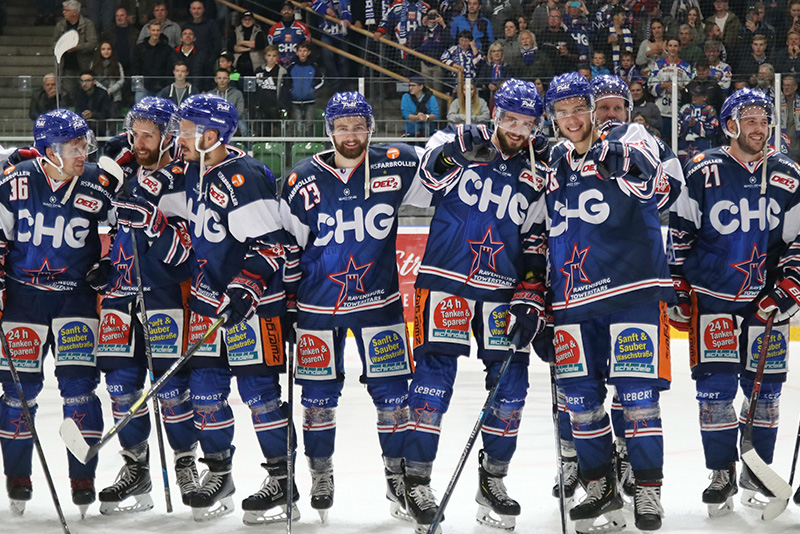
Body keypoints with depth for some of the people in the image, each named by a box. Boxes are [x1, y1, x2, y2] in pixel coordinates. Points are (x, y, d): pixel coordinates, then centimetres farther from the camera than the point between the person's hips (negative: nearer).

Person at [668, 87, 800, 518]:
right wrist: (677, 292, -2)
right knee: (715, 389, -5)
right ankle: (721, 475, 7)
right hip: (712, 300, -2)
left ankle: (757, 474, 17)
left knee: (764, 392, 5)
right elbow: (678, 234, 1)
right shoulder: (702, 174, -3)